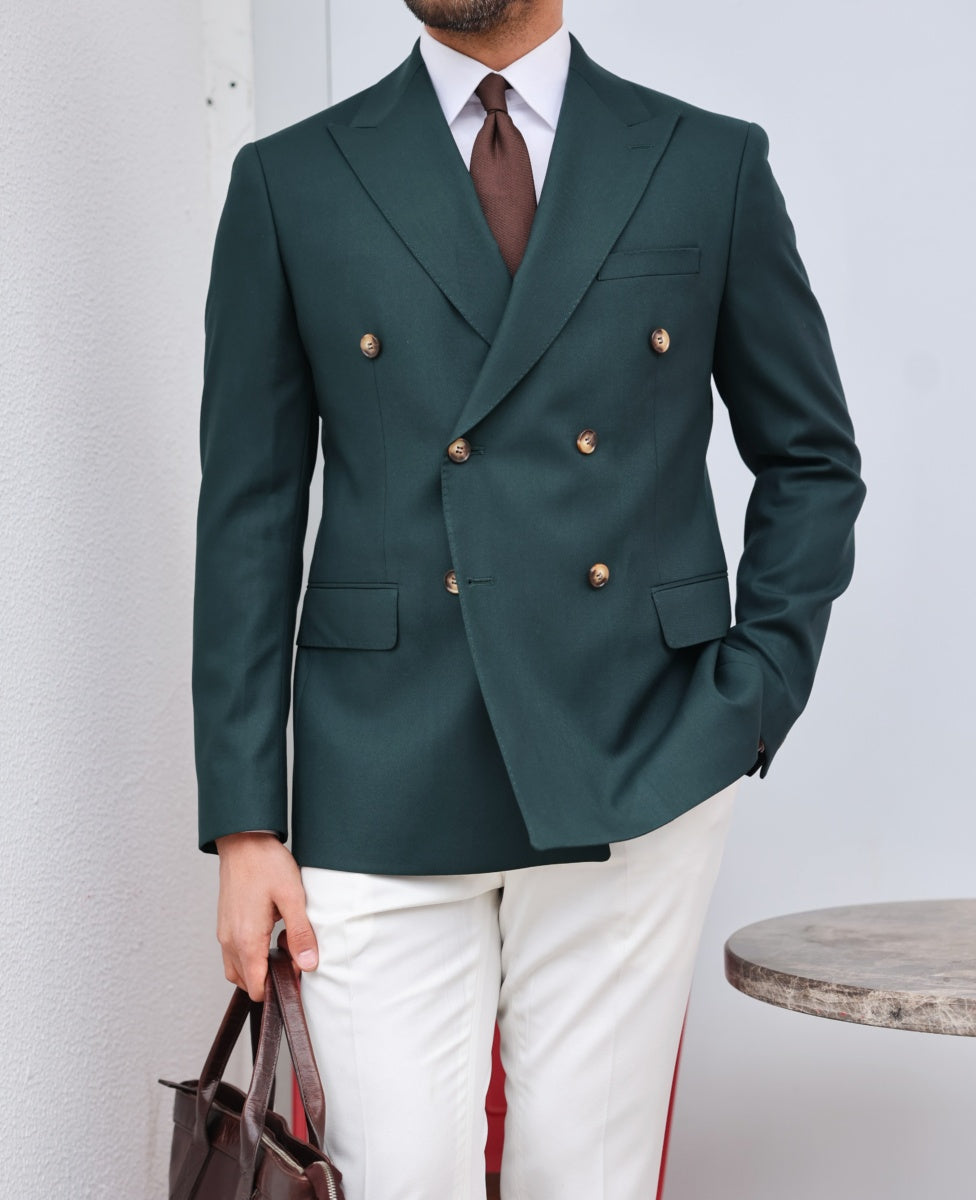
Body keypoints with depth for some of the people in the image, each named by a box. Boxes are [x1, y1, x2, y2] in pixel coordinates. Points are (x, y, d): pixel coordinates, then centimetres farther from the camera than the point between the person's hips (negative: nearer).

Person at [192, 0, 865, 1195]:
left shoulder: (711, 165, 6)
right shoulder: (290, 183, 5)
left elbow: (812, 460, 13)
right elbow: (249, 515, 4)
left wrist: (752, 700, 0)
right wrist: (244, 822, 0)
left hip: (636, 775, 1)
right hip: (386, 790, 0)